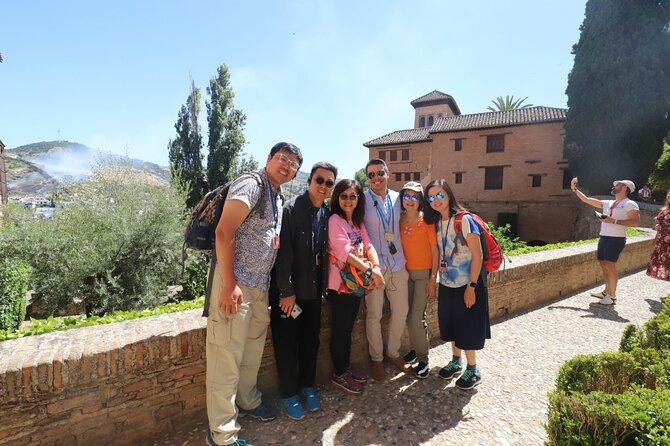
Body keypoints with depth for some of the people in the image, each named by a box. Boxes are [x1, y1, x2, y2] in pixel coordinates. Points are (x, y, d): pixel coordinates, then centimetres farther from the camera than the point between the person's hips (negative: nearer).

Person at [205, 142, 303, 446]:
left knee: (253, 349, 21)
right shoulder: (251, 185, -11)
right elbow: (223, 231, -19)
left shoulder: (278, 196, 15)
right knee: (227, 356, 2)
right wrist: (229, 285, -22)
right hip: (235, 284, -9)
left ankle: (247, 401, 43)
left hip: (260, 285, 9)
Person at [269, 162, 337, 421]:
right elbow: (283, 252, -18)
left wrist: (322, 285, 5)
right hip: (288, 289, -5)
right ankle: (288, 393, 28)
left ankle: (307, 385, 37)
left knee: (310, 339, 16)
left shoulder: (327, 214, 5)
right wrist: (286, 291, -17)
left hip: (314, 289, 6)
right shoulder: (291, 209, -15)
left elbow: (323, 252, 8)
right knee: (286, 341, 9)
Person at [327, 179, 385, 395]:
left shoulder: (358, 222, 11)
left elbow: (368, 246, 2)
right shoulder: (334, 220, -13)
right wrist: (370, 271, -23)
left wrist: (377, 267, -16)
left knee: (348, 328, 19)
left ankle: (346, 367, 35)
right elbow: (345, 253, -21)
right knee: (340, 330, 6)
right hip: (340, 283, -7)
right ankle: (338, 375, 23)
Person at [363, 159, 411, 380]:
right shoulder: (362, 200, -6)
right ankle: (376, 358, 27)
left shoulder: (398, 198, 6)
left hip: (398, 263, 4)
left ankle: (393, 352, 35)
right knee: (374, 315, 5)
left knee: (401, 311, 13)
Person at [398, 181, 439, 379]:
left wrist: (433, 278, -11)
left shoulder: (426, 220, -10)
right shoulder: (399, 220, 1)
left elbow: (435, 251, -9)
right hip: (406, 272, 4)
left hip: (423, 273, -4)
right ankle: (416, 348, 34)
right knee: (409, 316, 13)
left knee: (416, 318, -5)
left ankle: (423, 359, 13)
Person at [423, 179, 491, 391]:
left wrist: (471, 286, -17)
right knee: (451, 324, 17)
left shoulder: (464, 220, -17)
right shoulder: (436, 222, 2)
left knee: (467, 326, 6)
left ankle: (473, 370, 25)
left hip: (466, 284, -6)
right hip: (447, 284, 6)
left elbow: (478, 256, -16)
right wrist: (435, 278, 4)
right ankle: (455, 361, 36)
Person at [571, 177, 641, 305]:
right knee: (603, 264, 9)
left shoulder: (630, 204, -4)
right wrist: (574, 189, 17)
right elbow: (587, 200, 19)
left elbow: (635, 222, -13)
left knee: (610, 265, -10)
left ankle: (612, 296, -2)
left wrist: (614, 221, -19)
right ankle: (607, 291, 20)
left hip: (616, 239, -7)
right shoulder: (607, 203, 15)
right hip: (603, 237, 7)